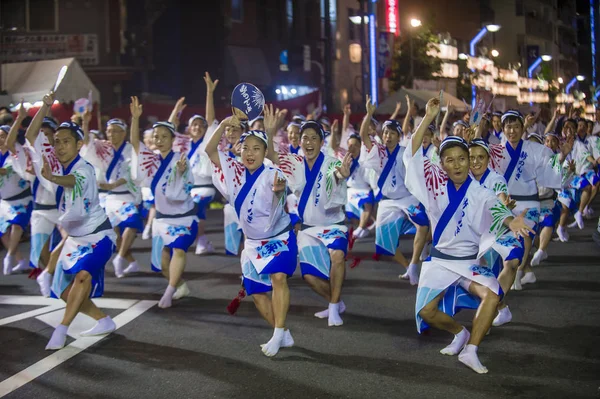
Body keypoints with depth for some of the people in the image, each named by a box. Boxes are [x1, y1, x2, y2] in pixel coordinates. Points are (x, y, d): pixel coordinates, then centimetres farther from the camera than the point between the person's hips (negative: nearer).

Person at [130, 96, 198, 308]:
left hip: (183, 217, -5)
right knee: (162, 262, 8)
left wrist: (180, 173, -38)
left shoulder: (180, 160, -15)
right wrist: (135, 117, -21)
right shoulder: (152, 160, 0)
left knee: (178, 250, -28)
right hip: (162, 217, 6)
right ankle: (181, 285, 32)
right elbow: (134, 141, -9)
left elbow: (180, 193, -20)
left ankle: (169, 293, -29)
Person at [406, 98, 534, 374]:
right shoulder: (436, 184, -3)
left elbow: (496, 211, -18)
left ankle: (470, 350, -16)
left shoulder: (481, 194, -4)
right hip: (438, 261, 1)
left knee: (492, 294, -28)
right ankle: (459, 333, 17)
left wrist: (511, 221, -42)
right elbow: (414, 153, -11)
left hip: (469, 261, -1)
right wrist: (429, 117, -18)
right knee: (425, 311, -15)